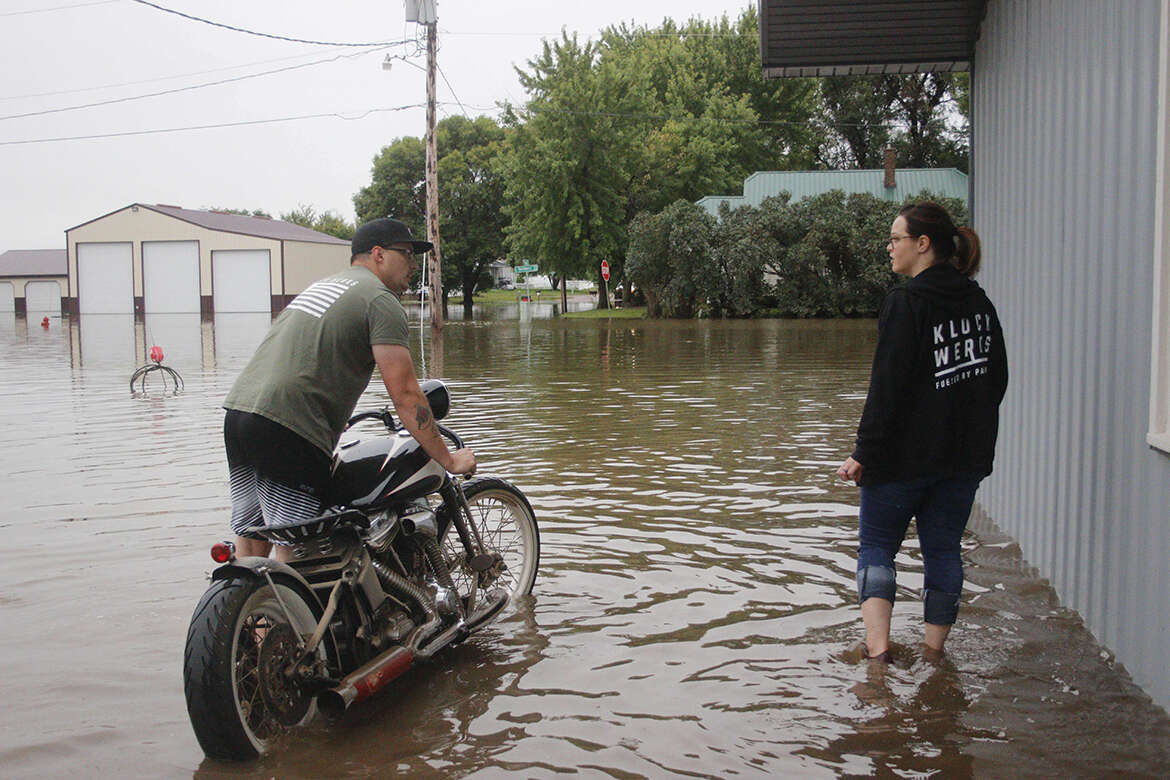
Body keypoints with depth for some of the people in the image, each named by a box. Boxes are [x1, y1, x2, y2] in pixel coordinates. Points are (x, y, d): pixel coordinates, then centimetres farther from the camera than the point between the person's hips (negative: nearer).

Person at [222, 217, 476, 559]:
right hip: (288, 431, -9)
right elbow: (405, 394, -10)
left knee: (251, 541, 15)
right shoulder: (381, 300, -3)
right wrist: (449, 460, -4)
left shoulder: (321, 285, 26)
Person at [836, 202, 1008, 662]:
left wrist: (864, 452, -14)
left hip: (906, 455, -6)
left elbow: (888, 387, -18)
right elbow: (998, 378, 14)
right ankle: (934, 653, 19)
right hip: (966, 454, 6)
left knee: (876, 547, 7)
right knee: (943, 550, 13)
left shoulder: (906, 301, -14)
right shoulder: (979, 302, 8)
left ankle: (877, 646, -4)